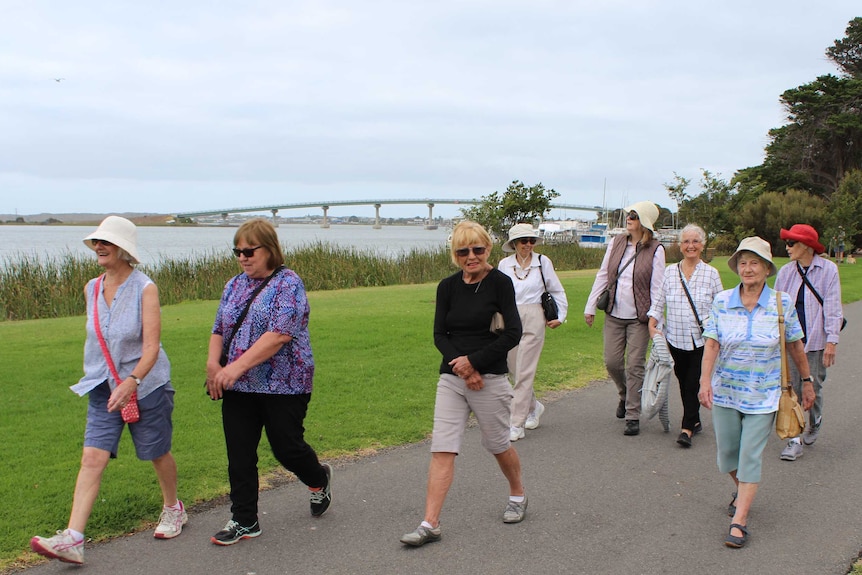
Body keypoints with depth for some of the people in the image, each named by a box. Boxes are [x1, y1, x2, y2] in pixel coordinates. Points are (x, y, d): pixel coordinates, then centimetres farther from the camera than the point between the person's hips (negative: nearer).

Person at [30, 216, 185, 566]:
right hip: (103, 389, 5)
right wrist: (96, 376, 18)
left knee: (158, 453, 12)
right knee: (92, 459, -6)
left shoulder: (145, 289, -15)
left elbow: (151, 346, -21)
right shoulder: (91, 289, 3)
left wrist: (132, 381, -34)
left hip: (145, 385, -4)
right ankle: (73, 539, -9)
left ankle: (173, 509, 37)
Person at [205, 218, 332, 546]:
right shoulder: (234, 286, 12)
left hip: (283, 384, -6)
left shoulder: (288, 283, -10)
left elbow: (281, 334, -21)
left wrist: (237, 366, -25)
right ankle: (243, 521, 17)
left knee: (286, 447, 3)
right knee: (239, 454, 5)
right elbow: (219, 330, 15)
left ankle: (319, 479, 35)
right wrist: (213, 363, -6)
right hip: (239, 388, 6)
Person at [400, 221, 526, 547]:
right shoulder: (448, 287, 4)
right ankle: (430, 525, -2)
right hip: (451, 377, 3)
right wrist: (461, 367, -13)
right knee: (442, 449, -3)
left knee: (497, 444, 12)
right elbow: (439, 335, 2)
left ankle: (518, 495, 40)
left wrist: (473, 360, -14)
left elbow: (513, 334, -11)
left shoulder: (500, 283, -8)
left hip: (490, 378, -3)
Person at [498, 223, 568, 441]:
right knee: (513, 371, 9)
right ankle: (534, 406, 35)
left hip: (533, 320, -3)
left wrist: (560, 316, 5)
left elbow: (557, 291, 10)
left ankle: (517, 424, -4)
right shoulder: (504, 264, 4)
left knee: (524, 372, -7)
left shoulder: (543, 262, 1)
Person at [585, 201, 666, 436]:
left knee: (635, 366, -1)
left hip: (639, 318, -4)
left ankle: (633, 416, 8)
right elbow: (602, 276, 9)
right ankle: (625, 395, 36)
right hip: (614, 314, 4)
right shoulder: (616, 243, 5)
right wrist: (590, 306, 8)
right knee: (612, 361, 6)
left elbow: (657, 287, -7)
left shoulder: (655, 250, -7)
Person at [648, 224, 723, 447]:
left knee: (693, 383, -8)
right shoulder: (670, 272, 5)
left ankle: (687, 429, -3)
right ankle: (694, 421, 27)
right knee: (684, 383, 11)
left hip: (701, 340, -2)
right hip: (676, 339, 3)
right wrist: (652, 326, -5)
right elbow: (659, 301, 7)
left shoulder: (711, 273, 2)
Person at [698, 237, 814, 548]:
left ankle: (739, 521, 2)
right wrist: (705, 381, -23)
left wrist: (807, 381, 11)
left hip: (763, 395, -2)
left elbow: (795, 346, 4)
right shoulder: (722, 301, -4)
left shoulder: (782, 303, -6)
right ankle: (741, 491, 43)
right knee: (726, 451, 12)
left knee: (751, 456, -4)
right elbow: (711, 344, -11)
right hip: (725, 392, 2)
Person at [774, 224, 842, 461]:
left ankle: (814, 423, 36)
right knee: (791, 390, 0)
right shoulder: (786, 271, 2)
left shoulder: (828, 269, -6)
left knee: (813, 389, 9)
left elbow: (832, 307, -8)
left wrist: (832, 341, -12)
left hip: (816, 341, -2)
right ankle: (795, 440, 7)